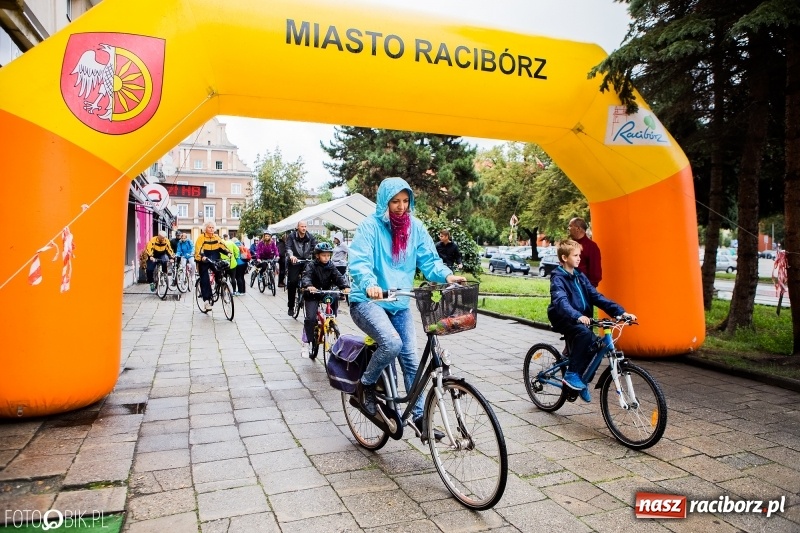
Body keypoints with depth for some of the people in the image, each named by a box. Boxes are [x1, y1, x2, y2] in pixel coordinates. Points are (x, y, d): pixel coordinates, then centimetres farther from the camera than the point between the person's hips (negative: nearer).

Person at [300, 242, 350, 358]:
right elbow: (306, 276, -25)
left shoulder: (331, 266, 1)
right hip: (312, 295, -4)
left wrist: (346, 286, -32)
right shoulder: (311, 265, -8)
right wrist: (309, 286, -48)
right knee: (310, 318, -17)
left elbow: (339, 276, -12)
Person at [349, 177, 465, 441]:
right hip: (368, 301, -5)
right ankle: (365, 386, -1)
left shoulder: (416, 227, 3)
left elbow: (428, 259, -1)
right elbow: (359, 261, -22)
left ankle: (418, 416, 18)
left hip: (399, 304, 5)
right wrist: (369, 284, -42)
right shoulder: (370, 226, -11)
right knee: (392, 343, -29)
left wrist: (447, 275, -21)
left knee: (411, 359, 3)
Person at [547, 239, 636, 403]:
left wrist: (620, 311, -6)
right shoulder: (558, 278, -12)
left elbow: (596, 297, 6)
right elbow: (561, 301, -29)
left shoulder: (580, 276, 11)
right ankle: (571, 374, -21)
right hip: (563, 320, -7)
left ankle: (582, 381, 7)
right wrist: (577, 316, -48)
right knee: (584, 333, -33)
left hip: (581, 320, 7)